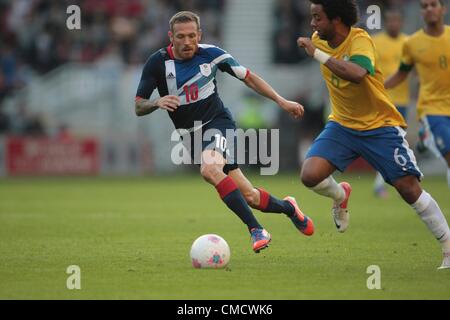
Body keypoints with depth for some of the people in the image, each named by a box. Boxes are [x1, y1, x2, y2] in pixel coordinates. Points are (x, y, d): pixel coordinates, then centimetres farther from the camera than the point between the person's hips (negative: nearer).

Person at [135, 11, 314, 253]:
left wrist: (281, 101, 5)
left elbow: (248, 77, 7)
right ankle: (287, 208, 27)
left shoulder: (210, 54, -7)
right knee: (248, 196, -3)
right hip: (192, 134, 2)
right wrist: (157, 103, -28)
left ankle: (255, 230, -31)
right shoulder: (158, 63, -8)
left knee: (209, 169, -35)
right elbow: (138, 107, -5)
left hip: (218, 123, -2)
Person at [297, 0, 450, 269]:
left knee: (409, 188, -9)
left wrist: (317, 53, -41)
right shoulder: (319, 40, -3)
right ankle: (341, 196, 17)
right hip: (342, 124, 5)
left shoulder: (360, 40, -23)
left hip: (380, 125, -5)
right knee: (311, 175, -18)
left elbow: (356, 74, -44)